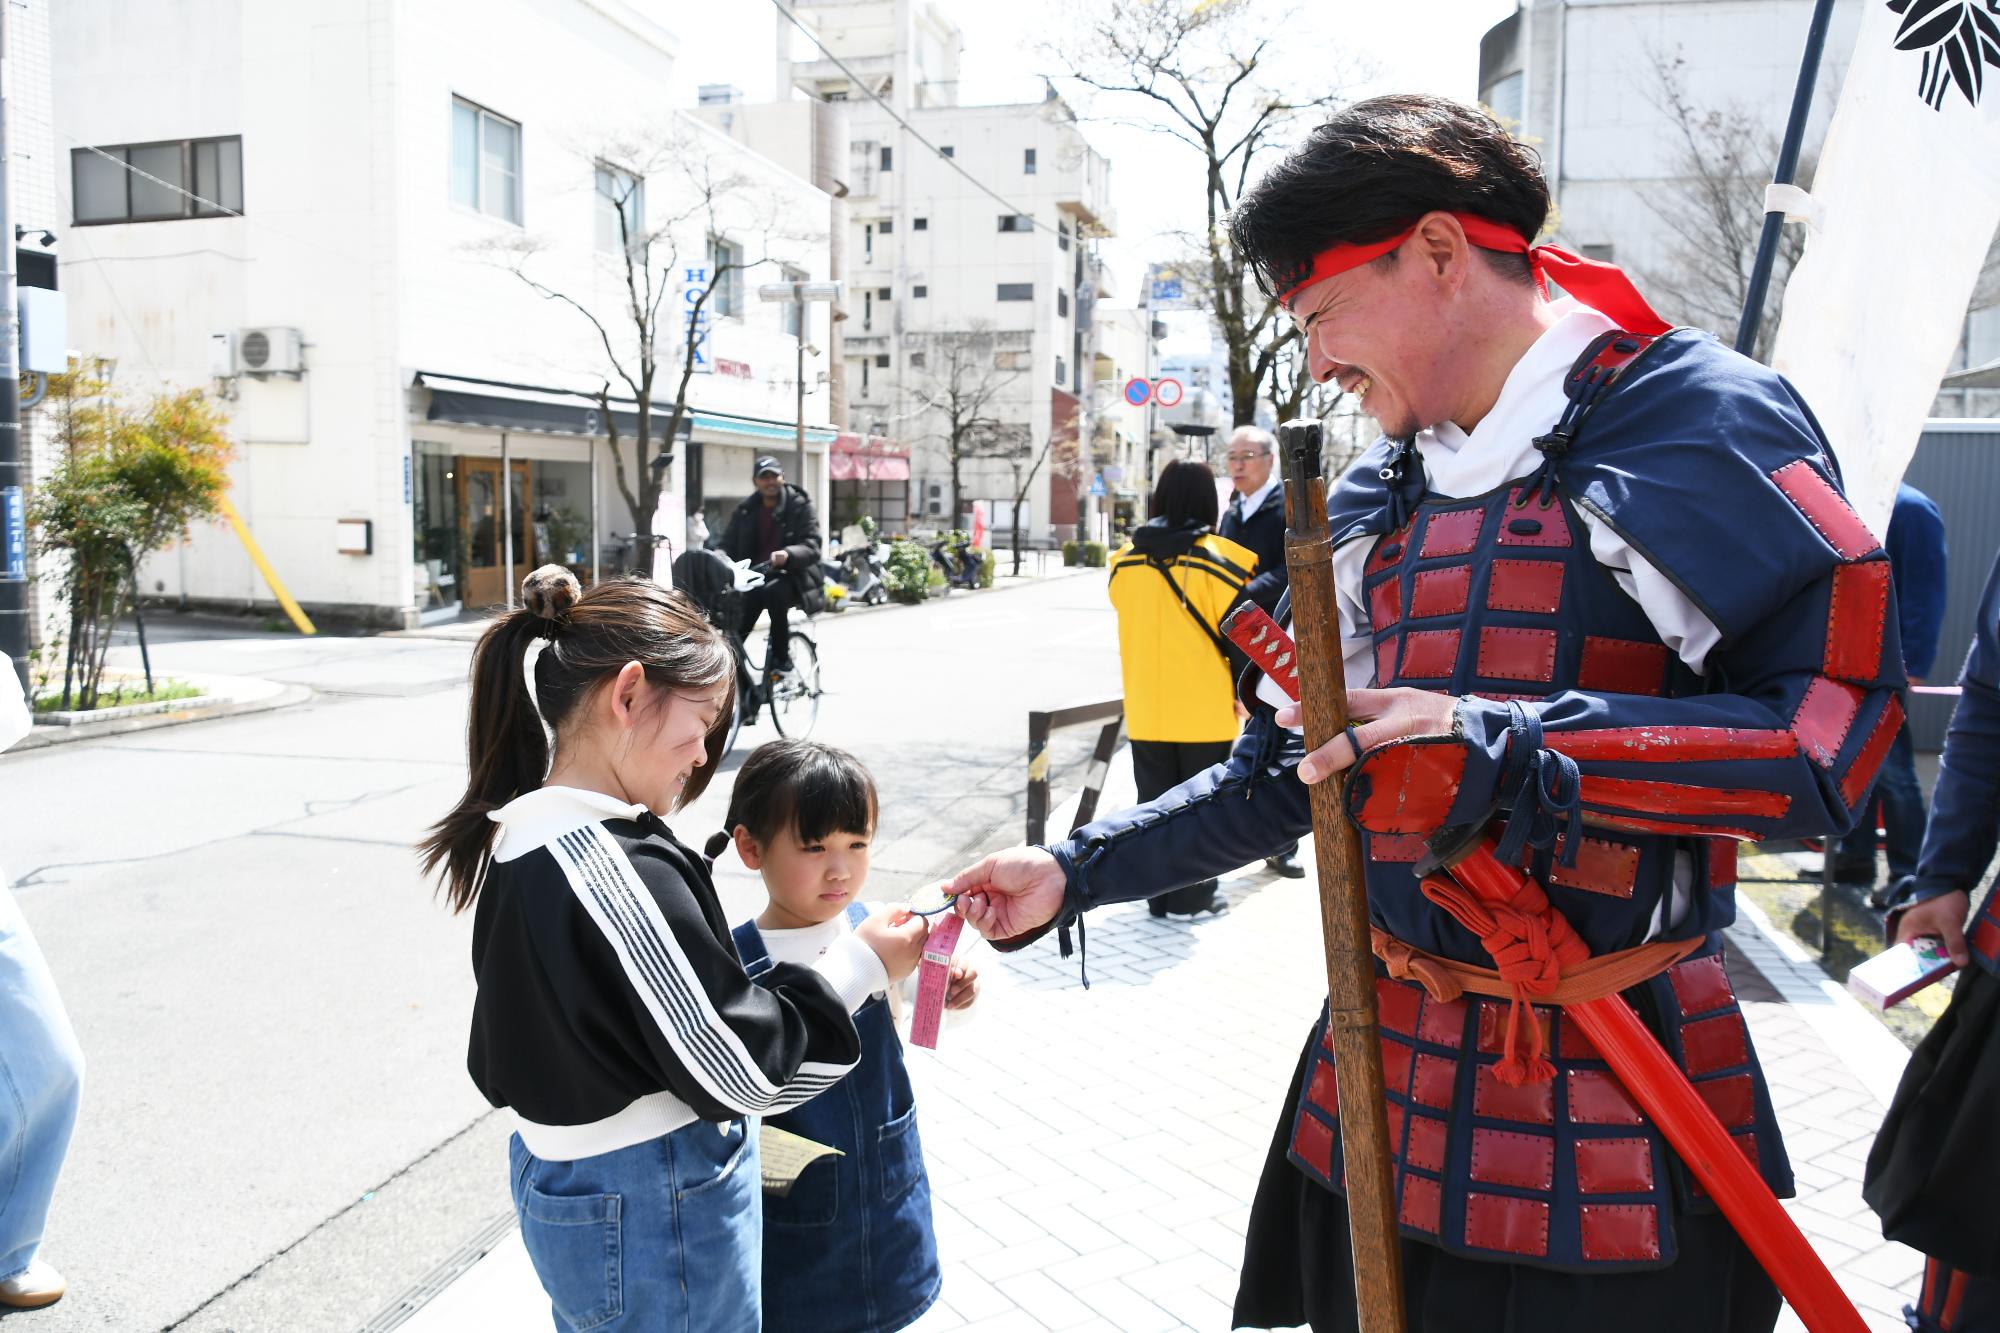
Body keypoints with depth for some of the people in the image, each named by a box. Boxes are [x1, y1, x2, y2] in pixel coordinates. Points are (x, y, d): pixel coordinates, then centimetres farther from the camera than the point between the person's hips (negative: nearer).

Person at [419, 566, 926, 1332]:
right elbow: (744, 1069, -22)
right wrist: (863, 967, -10)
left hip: (558, 1182, 8)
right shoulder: (622, 873, -28)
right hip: (653, 1217, -8)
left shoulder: (518, 839, 0)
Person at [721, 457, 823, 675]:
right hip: (754, 578, 4)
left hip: (791, 576, -3)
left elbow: (811, 547, -13)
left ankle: (781, 656, -22)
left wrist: (788, 554, -35)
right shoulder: (746, 509, 11)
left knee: (774, 591, -37)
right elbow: (729, 543, 11)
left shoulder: (801, 506, -1)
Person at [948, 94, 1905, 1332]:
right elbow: (1284, 776, 14)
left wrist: (1504, 753, -28)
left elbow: (1836, 724, -21)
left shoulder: (1689, 416, -11)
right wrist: (1073, 875, 8)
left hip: (1610, 1106, -6)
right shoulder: (1380, 496, 10)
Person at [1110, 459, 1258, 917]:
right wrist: (1245, 693, 6)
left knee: (1155, 801, 14)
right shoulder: (1217, 560, -12)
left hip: (1145, 709, 3)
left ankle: (1158, 892, 19)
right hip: (1205, 709, -3)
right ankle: (1191, 897, 13)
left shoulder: (1126, 561, -1)